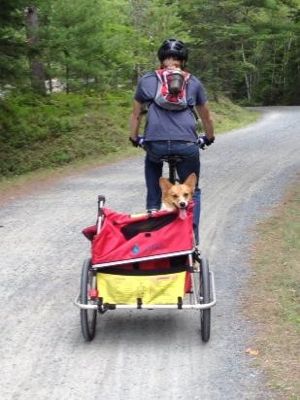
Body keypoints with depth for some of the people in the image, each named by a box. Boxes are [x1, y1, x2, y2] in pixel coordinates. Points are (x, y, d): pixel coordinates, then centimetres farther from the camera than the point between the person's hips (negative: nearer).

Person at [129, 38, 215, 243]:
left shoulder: (147, 80, 16)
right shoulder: (194, 82, 18)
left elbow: (136, 115, 20)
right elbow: (206, 116, 27)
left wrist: (135, 139, 36)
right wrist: (209, 138, 44)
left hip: (155, 143, 0)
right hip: (187, 145, 0)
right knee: (192, 192, 20)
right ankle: (192, 239, 11)